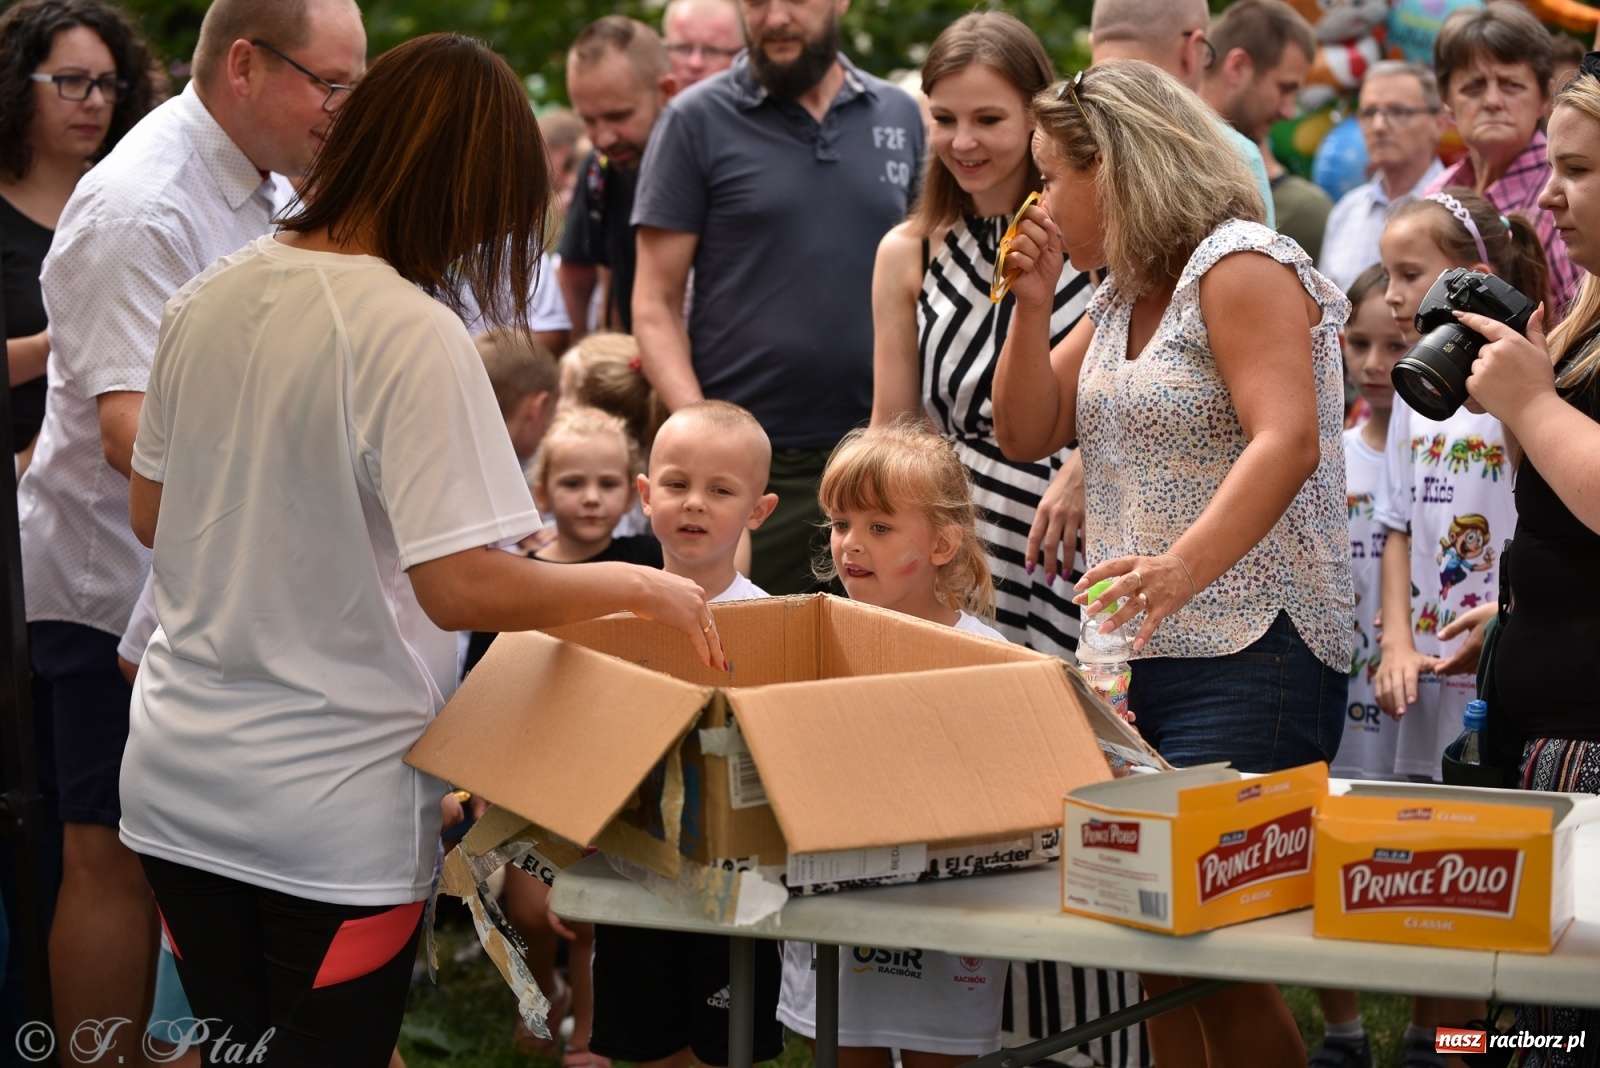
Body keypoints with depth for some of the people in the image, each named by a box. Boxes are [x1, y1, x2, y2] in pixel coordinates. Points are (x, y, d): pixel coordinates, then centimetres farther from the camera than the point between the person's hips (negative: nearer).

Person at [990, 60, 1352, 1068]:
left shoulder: (1241, 266, -10)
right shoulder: (1122, 294, 18)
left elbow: (1287, 442, -23)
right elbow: (1026, 434, 21)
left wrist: (1182, 567, -38)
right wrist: (1033, 303, 6)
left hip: (1251, 659, -8)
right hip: (1139, 655, 8)